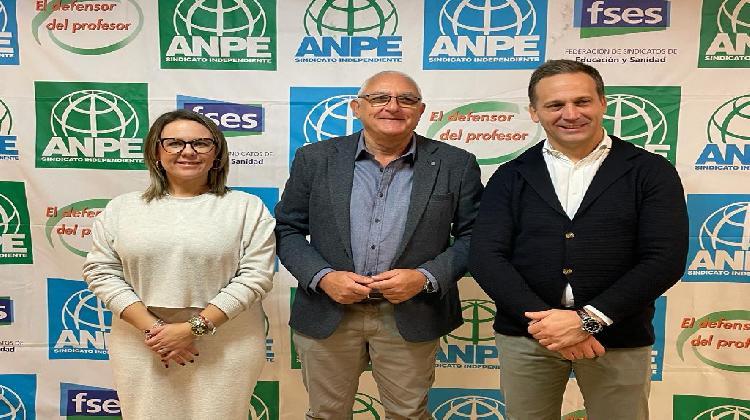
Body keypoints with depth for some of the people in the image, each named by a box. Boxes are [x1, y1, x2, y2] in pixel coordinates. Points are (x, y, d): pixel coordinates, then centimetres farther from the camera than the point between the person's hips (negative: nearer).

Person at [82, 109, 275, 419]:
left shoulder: (247, 208, 0)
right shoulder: (121, 208, 7)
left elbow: (255, 274, -6)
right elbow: (101, 271, 3)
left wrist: (193, 327, -12)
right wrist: (151, 327, -8)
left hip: (225, 348, -1)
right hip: (141, 346, 2)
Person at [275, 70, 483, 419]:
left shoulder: (455, 165, -2)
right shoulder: (316, 159, 0)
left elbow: (472, 235, 0)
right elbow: (287, 230, 3)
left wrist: (426, 277, -14)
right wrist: (322, 277, -12)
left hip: (411, 316, 0)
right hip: (327, 313, 1)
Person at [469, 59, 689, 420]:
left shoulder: (652, 172, 0)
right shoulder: (511, 177, 3)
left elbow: (666, 259, -8)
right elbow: (486, 256, -5)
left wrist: (588, 320, -17)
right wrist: (541, 317, -17)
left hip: (618, 339, -1)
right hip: (526, 335, 1)